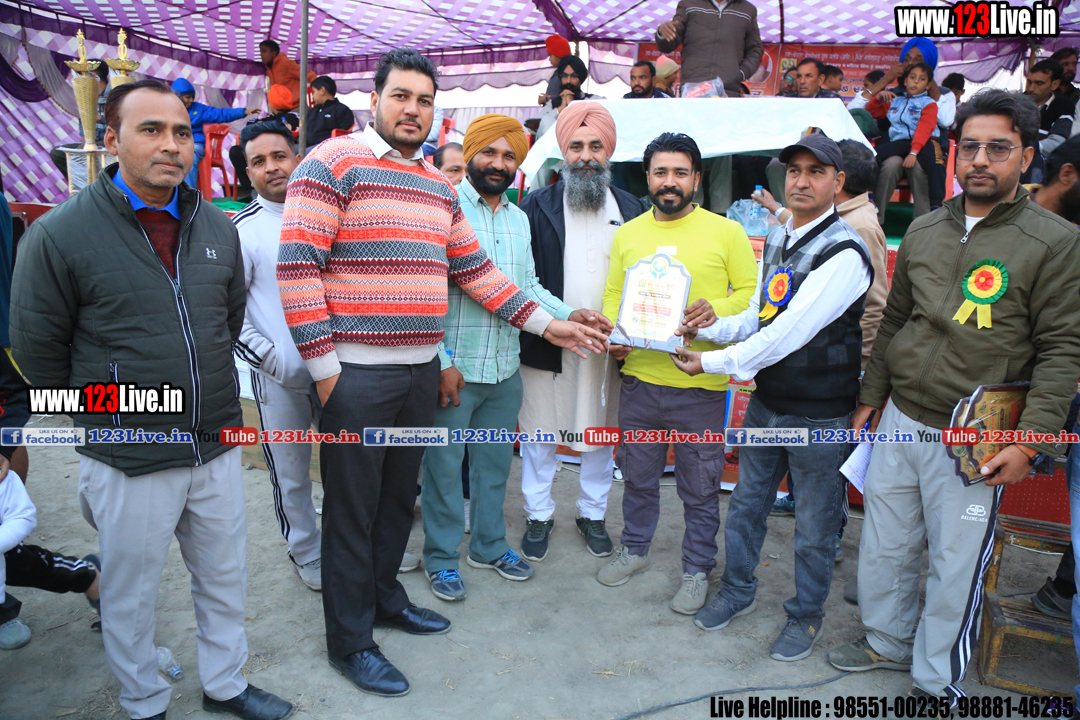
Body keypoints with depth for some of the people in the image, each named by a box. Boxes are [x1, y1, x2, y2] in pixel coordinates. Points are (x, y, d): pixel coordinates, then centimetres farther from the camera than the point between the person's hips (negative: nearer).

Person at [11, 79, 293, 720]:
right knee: (131, 598, 15)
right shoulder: (59, 234, -13)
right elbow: (37, 348, -5)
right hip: (129, 464, -4)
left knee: (226, 581, 19)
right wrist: (107, 414, 4)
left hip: (218, 449, 5)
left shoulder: (217, 228, 2)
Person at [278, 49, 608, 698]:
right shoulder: (334, 163, -8)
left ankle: (384, 597, 41)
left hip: (420, 371, 7)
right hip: (356, 374, -7)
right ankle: (350, 641, 23)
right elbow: (298, 265, -14)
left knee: (399, 497, 20)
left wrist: (547, 323, 13)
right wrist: (324, 368, -17)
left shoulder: (440, 187, 15)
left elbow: (476, 270, 17)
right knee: (353, 510, 6)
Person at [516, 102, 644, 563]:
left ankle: (593, 513, 32)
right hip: (546, 344, -2)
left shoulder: (629, 208, 7)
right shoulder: (538, 206, -1)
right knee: (539, 432, 7)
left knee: (601, 432, 13)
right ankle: (538, 515, 26)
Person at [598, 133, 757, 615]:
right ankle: (635, 550, 39)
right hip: (639, 379, 3)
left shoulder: (725, 232, -1)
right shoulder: (627, 234, 9)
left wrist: (717, 311, -19)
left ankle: (697, 570, 28)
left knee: (700, 487, 9)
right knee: (637, 476, 18)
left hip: (700, 385, -3)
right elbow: (613, 295, 13)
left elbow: (752, 292, 0)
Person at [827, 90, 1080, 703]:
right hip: (900, 422, 5)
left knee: (956, 565, 7)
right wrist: (872, 395, 16)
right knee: (884, 546, 16)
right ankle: (889, 642, 40)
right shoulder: (924, 231, 8)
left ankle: (937, 683, 28)